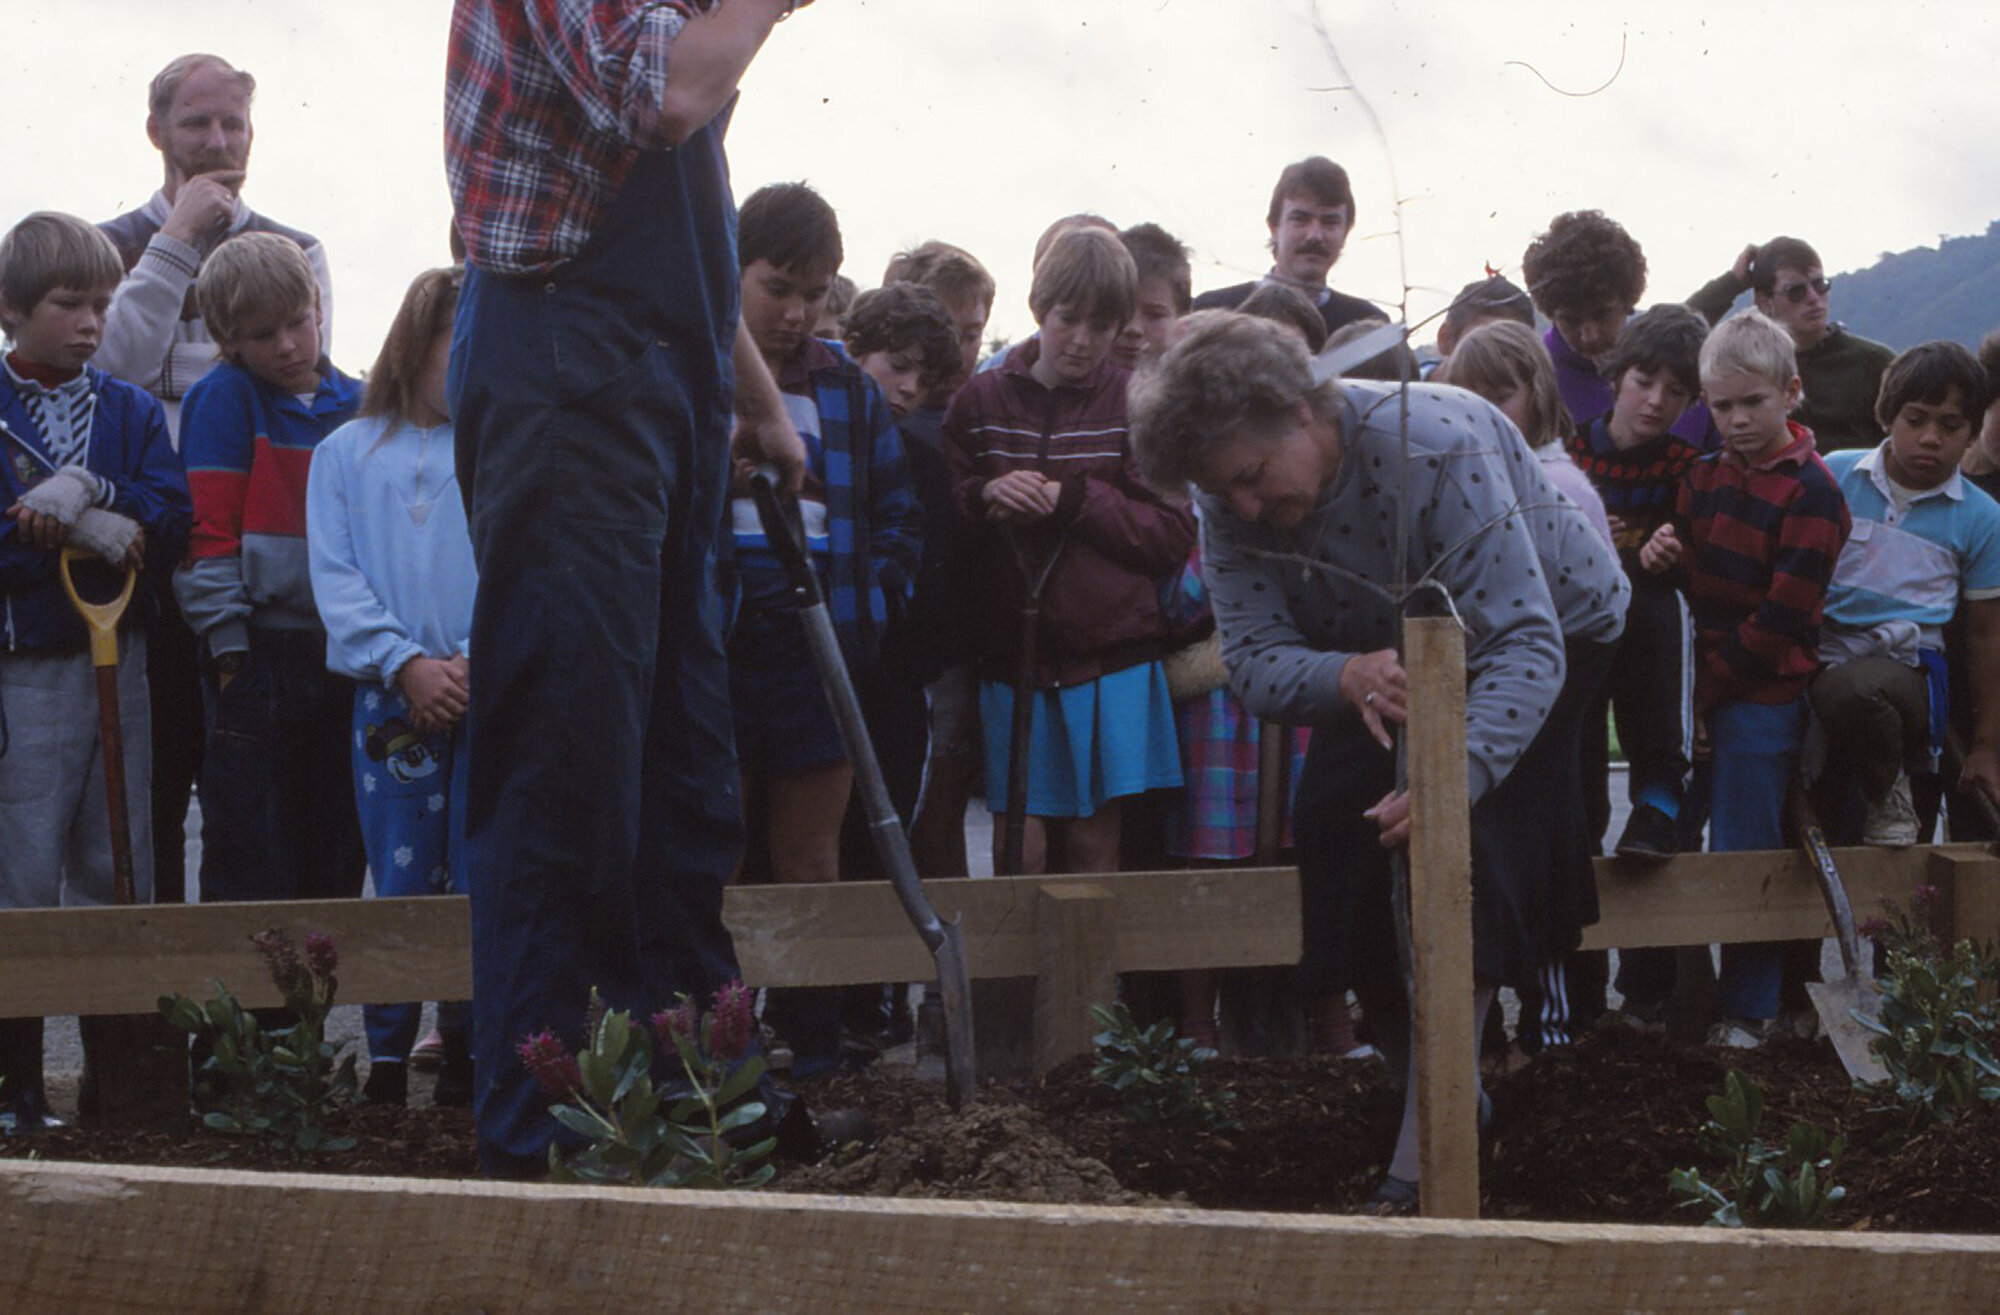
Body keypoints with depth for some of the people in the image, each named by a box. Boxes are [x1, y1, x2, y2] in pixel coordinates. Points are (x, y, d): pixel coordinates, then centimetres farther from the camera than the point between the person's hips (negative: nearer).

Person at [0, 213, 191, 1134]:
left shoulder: (132, 411, 11)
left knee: (119, 872, 7)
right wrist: (91, 534, -16)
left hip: (120, 662, 4)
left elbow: (171, 523, -3)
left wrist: (87, 492, -18)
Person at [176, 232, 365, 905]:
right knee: (253, 860, -5)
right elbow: (207, 526, -6)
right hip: (260, 650, -4)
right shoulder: (226, 397, -1)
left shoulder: (356, 403, 12)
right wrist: (227, 641, -13)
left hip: (346, 650, 4)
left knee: (338, 859, 7)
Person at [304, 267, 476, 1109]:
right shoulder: (348, 453, 9)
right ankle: (387, 1061, 6)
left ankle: (467, 1056, 9)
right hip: (392, 698, 0)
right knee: (402, 886, -1)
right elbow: (334, 576, 2)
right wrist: (406, 662, -11)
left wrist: (482, 658, -15)